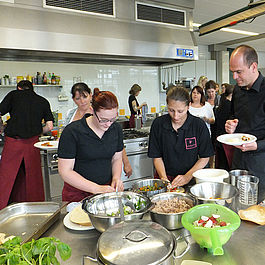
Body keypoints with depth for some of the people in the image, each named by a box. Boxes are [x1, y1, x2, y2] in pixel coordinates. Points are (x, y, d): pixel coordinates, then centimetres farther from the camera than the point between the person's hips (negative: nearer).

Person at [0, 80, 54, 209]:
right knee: (33, 177, 13)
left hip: (12, 142, -2)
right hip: (32, 143, 2)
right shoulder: (43, 101, 12)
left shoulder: (13, 94, 7)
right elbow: (49, 126, 5)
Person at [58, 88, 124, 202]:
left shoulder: (116, 128, 0)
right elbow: (65, 171, -14)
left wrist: (116, 178, -7)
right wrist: (97, 189, -20)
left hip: (107, 189, 2)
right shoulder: (72, 131, -15)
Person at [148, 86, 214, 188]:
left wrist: (187, 176, -11)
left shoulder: (199, 125, -6)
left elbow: (204, 158, 0)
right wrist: (163, 177, -11)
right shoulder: (158, 124, -3)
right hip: (166, 179, 1)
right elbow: (157, 157, 3)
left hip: (191, 181, 0)